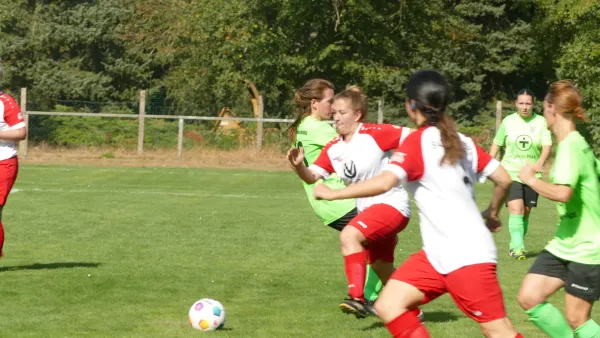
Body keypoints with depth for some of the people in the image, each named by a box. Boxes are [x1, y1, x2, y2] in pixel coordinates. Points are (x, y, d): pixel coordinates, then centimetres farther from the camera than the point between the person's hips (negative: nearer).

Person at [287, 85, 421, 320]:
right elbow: (312, 176, -7)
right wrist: (299, 166, -26)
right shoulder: (333, 148, 1)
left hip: (391, 203, -8)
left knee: (349, 235, -29)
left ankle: (357, 298, -27)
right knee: (382, 269, 19)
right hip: (368, 208, 8)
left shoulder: (374, 134, -16)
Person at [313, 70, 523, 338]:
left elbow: (384, 182, -24)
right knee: (388, 305, 3)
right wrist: (492, 213, 31)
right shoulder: (461, 141, 11)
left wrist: (333, 193, -13)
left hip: (466, 255, -8)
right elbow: (504, 179, 13)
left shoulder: (418, 141, -10)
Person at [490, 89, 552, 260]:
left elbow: (547, 144, -11)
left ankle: (515, 246, 24)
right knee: (516, 209, -18)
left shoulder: (541, 122, -2)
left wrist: (541, 161, -29)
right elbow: (497, 143, 10)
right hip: (511, 173, -1)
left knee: (526, 212, 9)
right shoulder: (508, 121, 0)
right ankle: (517, 247, -22)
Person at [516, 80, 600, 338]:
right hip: (564, 245, 9)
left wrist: (531, 179, -19)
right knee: (529, 298, 3)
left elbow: (563, 193, -34)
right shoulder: (577, 143, 8)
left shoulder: (570, 146, -20)